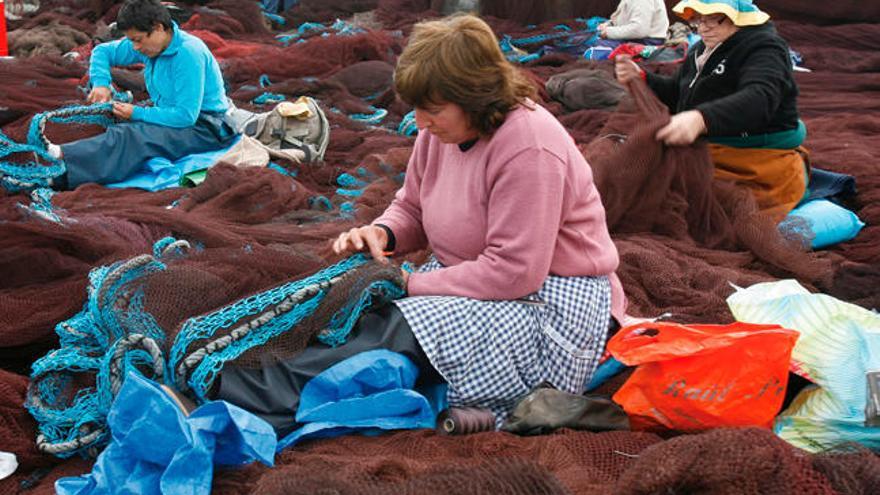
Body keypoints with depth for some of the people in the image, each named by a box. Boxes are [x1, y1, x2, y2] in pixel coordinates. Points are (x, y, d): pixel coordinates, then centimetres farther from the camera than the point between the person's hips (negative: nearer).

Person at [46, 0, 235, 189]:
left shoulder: (188, 54, -22)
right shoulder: (148, 44, 4)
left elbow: (186, 116, -26)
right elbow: (102, 51, 18)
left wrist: (136, 113, -19)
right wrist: (100, 83, -2)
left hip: (205, 128, -9)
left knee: (132, 136, -32)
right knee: (123, 130, -20)